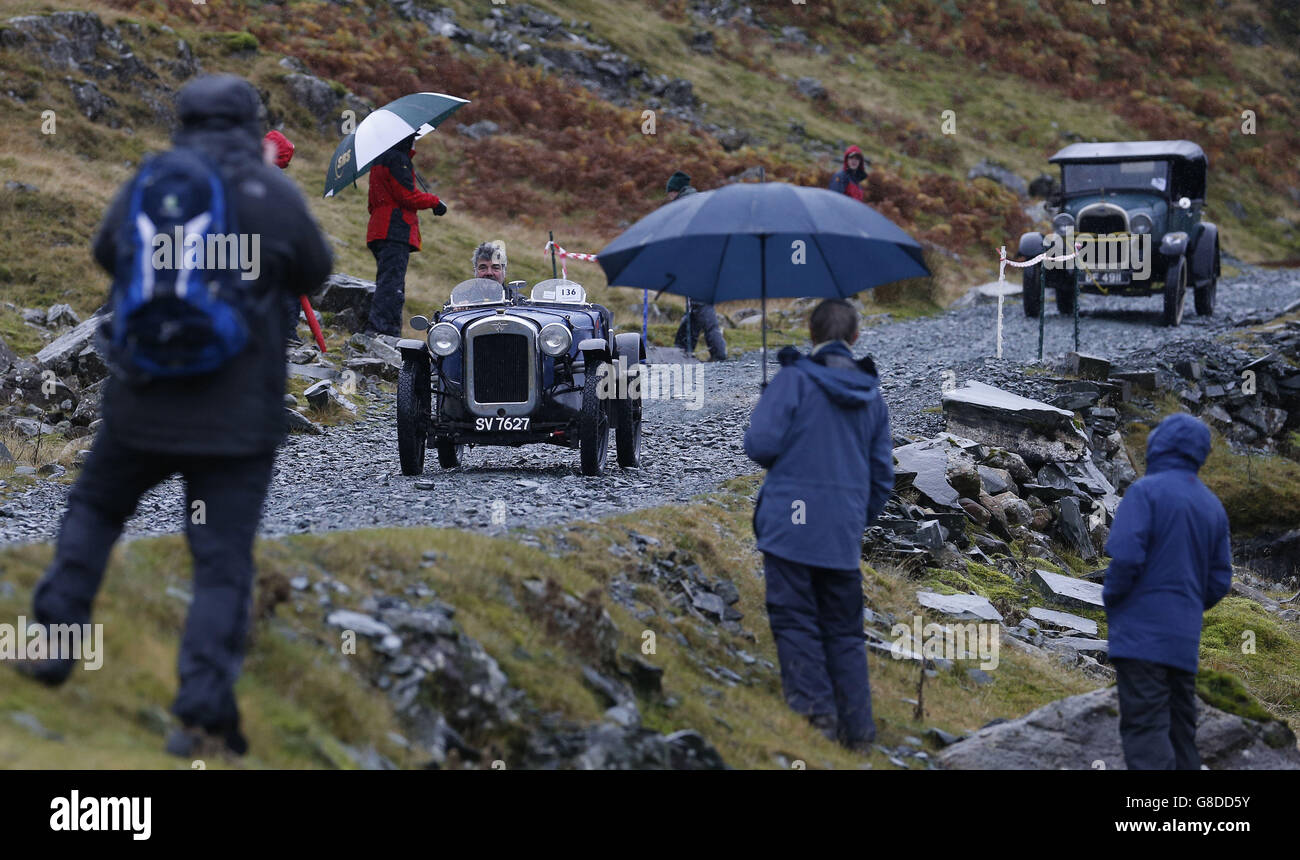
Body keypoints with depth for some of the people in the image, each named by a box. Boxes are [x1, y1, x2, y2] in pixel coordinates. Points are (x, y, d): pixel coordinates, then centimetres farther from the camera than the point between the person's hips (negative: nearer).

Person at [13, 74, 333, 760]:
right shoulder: (276, 195, -7)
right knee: (222, 562, 1)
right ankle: (204, 716, -9)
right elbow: (314, 275, 9)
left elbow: (108, 253, 18)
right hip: (240, 414, -2)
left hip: (144, 402, 2)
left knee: (93, 509, 27)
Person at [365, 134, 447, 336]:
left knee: (390, 285, 11)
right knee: (391, 284, -16)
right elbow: (407, 196, -16)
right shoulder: (397, 159, -8)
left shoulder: (380, 160, 24)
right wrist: (435, 201, -2)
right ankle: (377, 330, -26)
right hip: (395, 231, -10)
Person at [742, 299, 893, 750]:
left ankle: (815, 708, -13)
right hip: (843, 536, 5)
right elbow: (883, 475, 14)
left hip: (791, 525, -5)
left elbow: (760, 443, -13)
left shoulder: (794, 379, -7)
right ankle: (857, 728, 7)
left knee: (795, 620, -1)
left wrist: (779, 464, 9)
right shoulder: (872, 397, 11)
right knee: (844, 632, 10)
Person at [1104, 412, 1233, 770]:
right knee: (1181, 731, 12)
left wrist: (1110, 598, -1)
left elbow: (1126, 556, -17)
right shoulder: (1212, 506, 13)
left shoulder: (1145, 491, -8)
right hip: (1185, 639, 7)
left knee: (1144, 730, -12)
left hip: (1141, 632, -7)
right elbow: (1220, 580, 12)